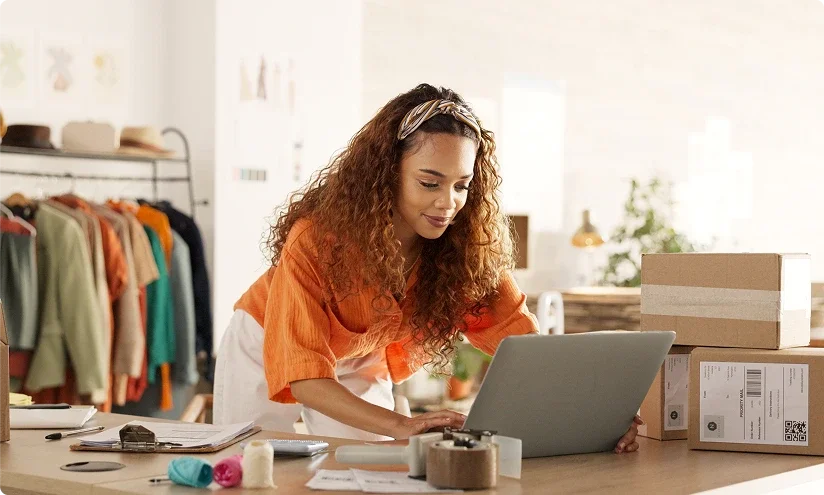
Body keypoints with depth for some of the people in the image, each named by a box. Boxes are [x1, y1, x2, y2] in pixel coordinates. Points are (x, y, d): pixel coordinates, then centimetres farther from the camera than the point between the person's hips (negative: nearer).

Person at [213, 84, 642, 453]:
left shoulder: (468, 248, -24)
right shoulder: (319, 237, -36)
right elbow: (301, 374, -40)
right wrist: (400, 426, -55)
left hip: (359, 367, 3)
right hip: (269, 352, -3)